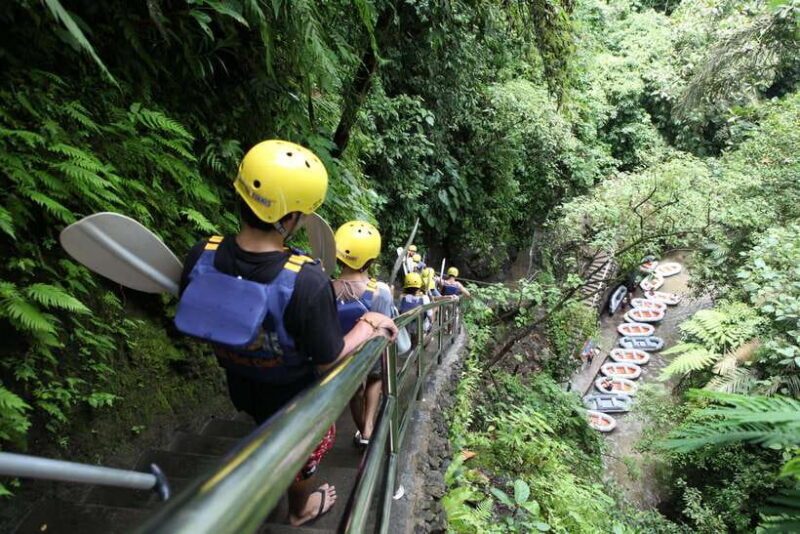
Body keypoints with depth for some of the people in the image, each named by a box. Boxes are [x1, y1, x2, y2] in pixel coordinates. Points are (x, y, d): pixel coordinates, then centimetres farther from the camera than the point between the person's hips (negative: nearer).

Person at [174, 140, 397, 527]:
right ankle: (301, 510, 60)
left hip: (240, 387, 5)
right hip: (295, 398, -5)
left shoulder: (200, 257, -26)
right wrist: (368, 327, -13)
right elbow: (328, 361, -27)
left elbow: (194, 324, -8)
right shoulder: (307, 282, -41)